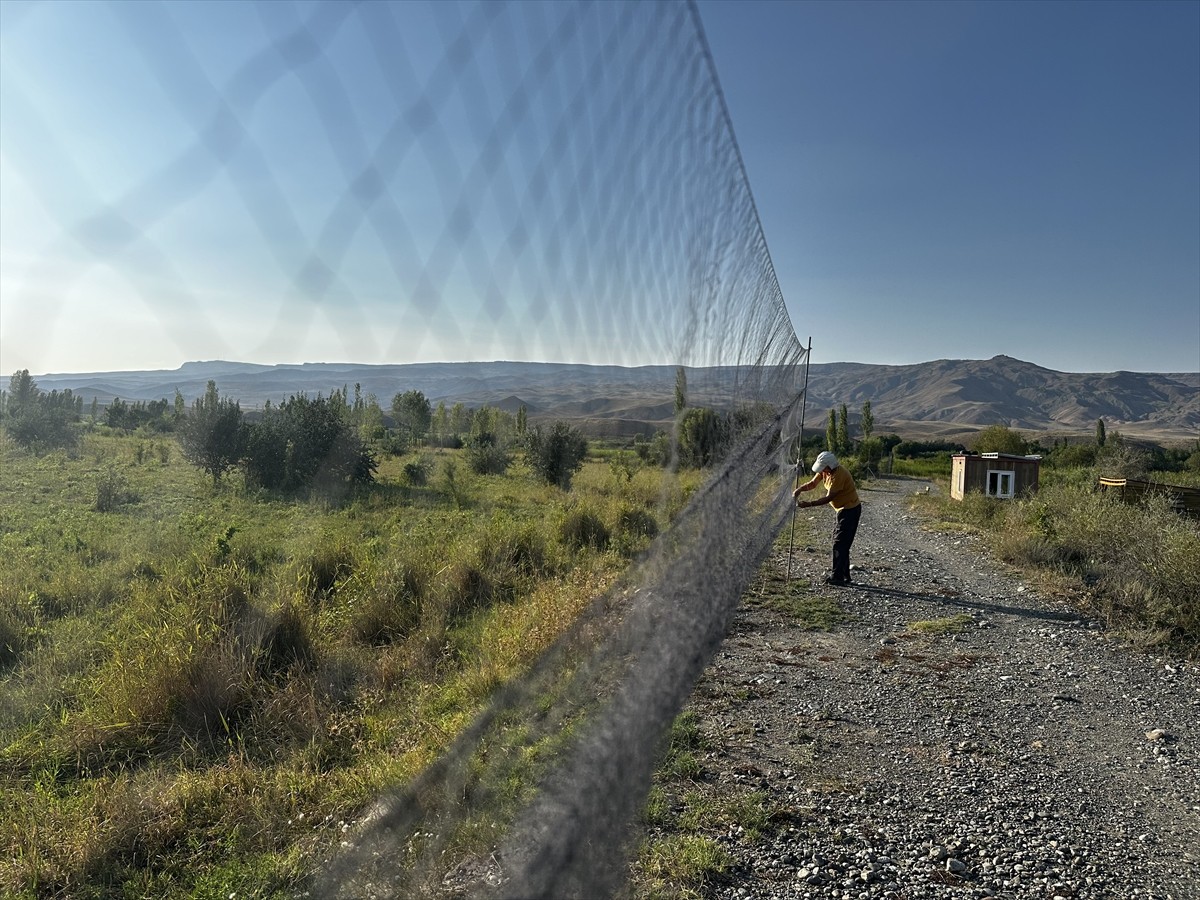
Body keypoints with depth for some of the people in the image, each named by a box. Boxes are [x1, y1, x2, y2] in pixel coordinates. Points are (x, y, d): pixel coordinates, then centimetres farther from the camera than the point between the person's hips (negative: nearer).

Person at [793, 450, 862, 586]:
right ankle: (843, 575, 21)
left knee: (840, 544, -9)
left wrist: (809, 504, -29)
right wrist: (799, 489, -12)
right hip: (842, 509, 10)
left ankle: (837, 576, -6)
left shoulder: (839, 475, -28)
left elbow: (828, 498, -27)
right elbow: (812, 483, 7)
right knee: (841, 544, 13)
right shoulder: (825, 471, 0)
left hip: (850, 510, -10)